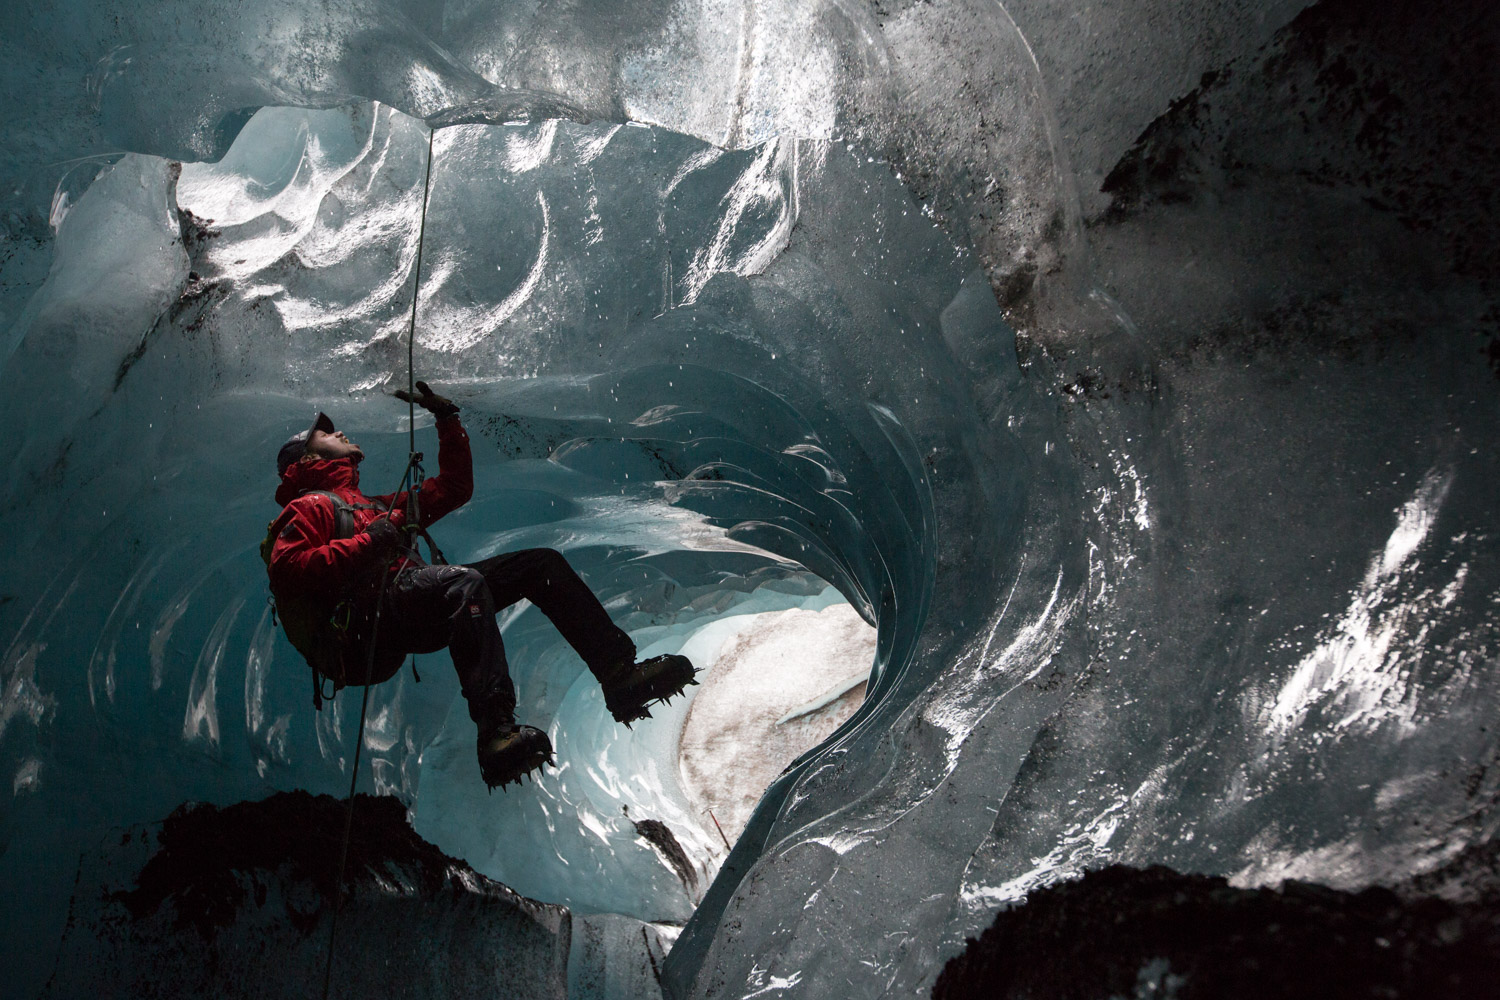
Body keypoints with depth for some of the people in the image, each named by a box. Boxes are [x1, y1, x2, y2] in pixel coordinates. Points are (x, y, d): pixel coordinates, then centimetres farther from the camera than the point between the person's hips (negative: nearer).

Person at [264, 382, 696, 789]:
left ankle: (621, 675, -12)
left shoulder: (377, 507, 39)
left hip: (416, 621, 8)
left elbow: (453, 488, 42)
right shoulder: (308, 508, 14)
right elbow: (286, 569, -6)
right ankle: (497, 732, -56)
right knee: (464, 583, -38)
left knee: (541, 563, 1)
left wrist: (447, 420, 36)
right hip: (369, 622, -8)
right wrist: (366, 543, -13)